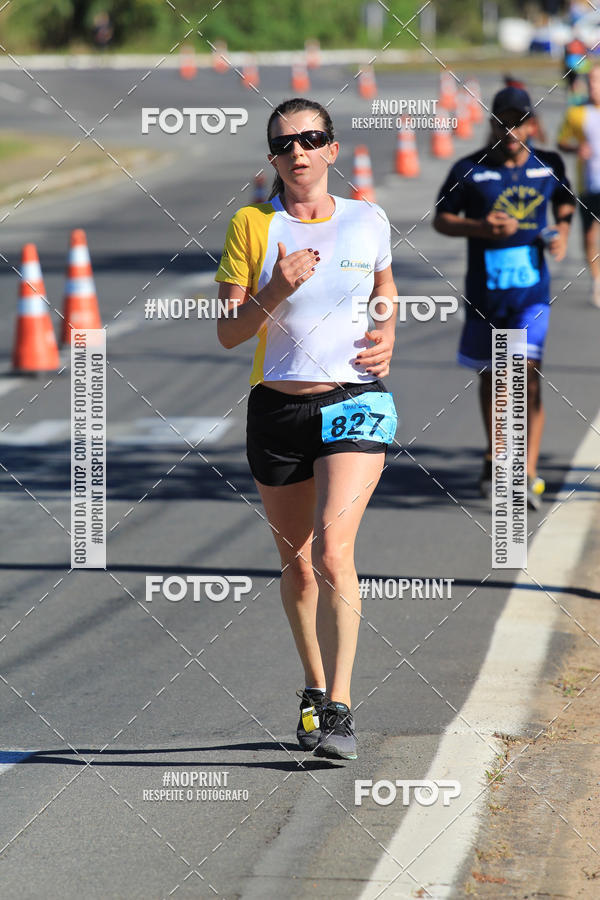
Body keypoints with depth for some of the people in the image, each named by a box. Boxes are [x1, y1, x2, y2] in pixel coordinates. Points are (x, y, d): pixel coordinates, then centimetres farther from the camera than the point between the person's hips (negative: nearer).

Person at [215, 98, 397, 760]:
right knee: (295, 563, 12)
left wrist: (386, 334, 4)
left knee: (332, 552, -19)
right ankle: (315, 688, 33)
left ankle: (339, 708, -16)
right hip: (277, 409, 2)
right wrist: (276, 291, -21)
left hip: (354, 403, -2)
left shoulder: (369, 221, 2)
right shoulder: (251, 225, -2)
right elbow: (228, 332, -4)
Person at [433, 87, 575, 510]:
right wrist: (480, 228, -16)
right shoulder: (470, 170, -4)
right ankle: (495, 456, 36)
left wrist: (563, 231, 2)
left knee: (529, 373, -15)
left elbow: (564, 202, 22)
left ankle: (529, 472, -18)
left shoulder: (548, 166, 3)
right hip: (486, 289, 1)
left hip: (532, 288, 0)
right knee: (491, 374, 14)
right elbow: (441, 219, 2)